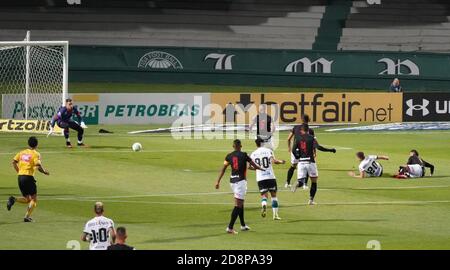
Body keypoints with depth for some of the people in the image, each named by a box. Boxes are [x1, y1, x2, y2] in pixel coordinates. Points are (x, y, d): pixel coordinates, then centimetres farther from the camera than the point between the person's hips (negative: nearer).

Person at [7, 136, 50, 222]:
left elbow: (14, 162, 7)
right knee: (34, 199, 7)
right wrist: (45, 172, 1)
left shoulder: (22, 152, 12)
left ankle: (13, 199, -10)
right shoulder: (36, 154, -5)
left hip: (20, 177, 6)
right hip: (28, 176, -6)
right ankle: (27, 217, -6)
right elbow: (38, 166, -17)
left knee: (27, 199, 17)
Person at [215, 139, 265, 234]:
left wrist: (218, 181, 3)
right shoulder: (244, 155, -8)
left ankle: (243, 225, 31)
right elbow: (254, 166, -1)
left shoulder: (229, 156, 4)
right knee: (238, 205, -6)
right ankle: (230, 227, -14)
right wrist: (262, 169, 19)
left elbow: (223, 169, 1)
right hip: (241, 181, -6)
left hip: (232, 180, 6)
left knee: (241, 203, 21)